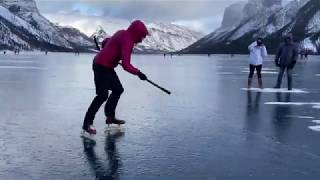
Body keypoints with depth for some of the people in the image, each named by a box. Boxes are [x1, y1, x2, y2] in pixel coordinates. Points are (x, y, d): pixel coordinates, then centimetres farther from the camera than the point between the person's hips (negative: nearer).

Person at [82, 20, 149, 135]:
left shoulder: (123, 33, 8)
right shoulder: (127, 41, -21)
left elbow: (106, 42, 21)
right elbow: (126, 65, -28)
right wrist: (138, 73, -17)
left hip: (106, 66, 10)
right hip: (102, 67, -10)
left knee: (118, 90, 14)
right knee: (102, 95, -11)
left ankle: (110, 116, 22)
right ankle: (87, 124, -5)